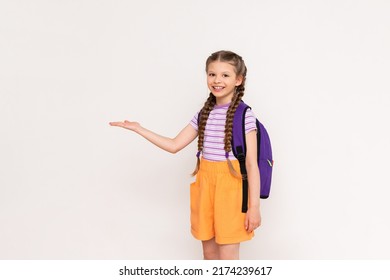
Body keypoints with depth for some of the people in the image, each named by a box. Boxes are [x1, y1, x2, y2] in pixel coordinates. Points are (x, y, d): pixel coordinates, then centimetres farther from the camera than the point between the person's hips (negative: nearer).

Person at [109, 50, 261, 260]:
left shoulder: (244, 115, -10)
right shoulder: (203, 115, 8)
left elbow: (252, 164, -11)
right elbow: (174, 145, 10)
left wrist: (254, 206, -13)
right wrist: (139, 129, 7)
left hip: (230, 187, -6)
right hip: (205, 184, 6)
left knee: (227, 258, 1)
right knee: (209, 253, 16)